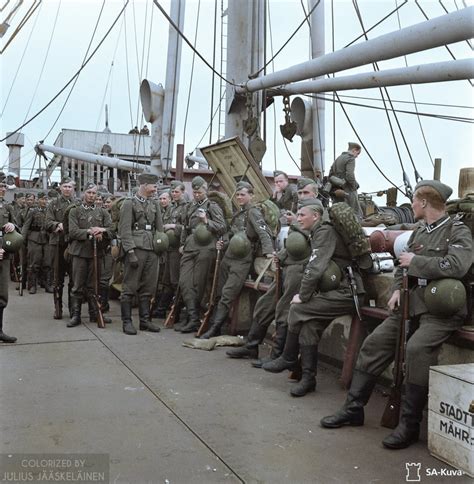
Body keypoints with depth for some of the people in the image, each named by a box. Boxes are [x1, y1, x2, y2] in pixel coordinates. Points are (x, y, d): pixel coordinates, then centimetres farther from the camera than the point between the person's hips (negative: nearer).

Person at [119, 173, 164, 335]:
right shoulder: (129, 203, -2)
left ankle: (145, 320, 17)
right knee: (130, 288, -1)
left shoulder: (154, 204, 16)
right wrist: (131, 252, -15)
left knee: (148, 288, 8)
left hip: (152, 250, 6)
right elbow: (125, 230, -8)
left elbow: (159, 228, 17)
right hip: (136, 249, -6)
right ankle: (127, 322, 5)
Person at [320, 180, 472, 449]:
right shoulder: (420, 233, 16)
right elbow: (403, 266, 21)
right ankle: (354, 409, 8)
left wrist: (415, 261, -15)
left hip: (442, 309, -7)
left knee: (417, 348, -31)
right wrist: (398, 289, 2)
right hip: (413, 304, 7)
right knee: (375, 343, -2)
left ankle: (410, 424, -16)